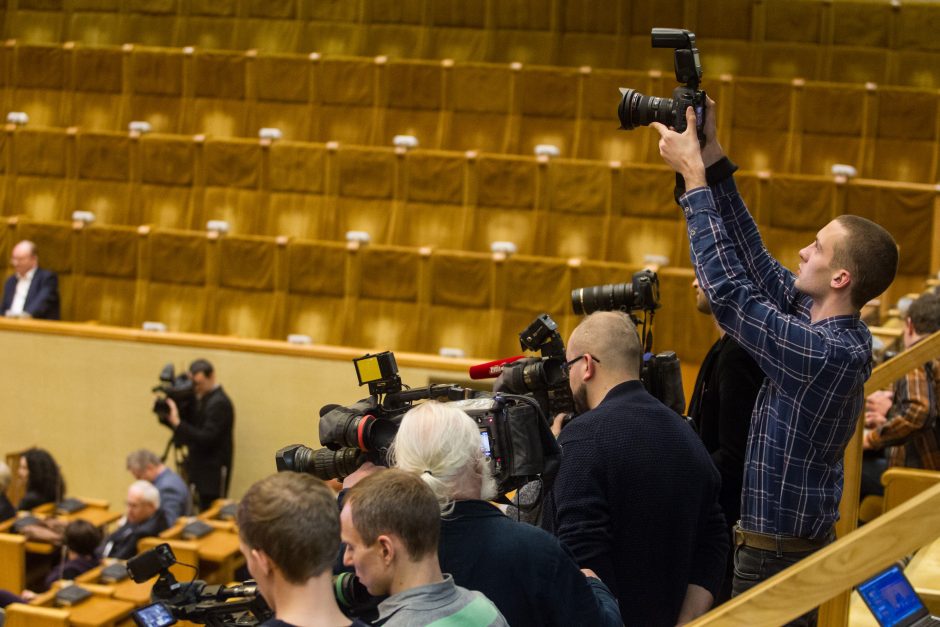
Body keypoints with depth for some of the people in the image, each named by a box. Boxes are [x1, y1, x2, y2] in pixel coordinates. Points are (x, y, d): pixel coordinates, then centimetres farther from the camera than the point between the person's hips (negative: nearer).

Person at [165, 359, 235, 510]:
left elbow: (206, 438, -24)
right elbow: (194, 427, 13)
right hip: (201, 468, 9)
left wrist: (177, 423, -26)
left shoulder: (219, 403, -19)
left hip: (214, 473, -9)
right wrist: (170, 417, -3)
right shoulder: (203, 398, 9)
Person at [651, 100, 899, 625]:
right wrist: (714, 162, 3)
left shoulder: (824, 351, -24)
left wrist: (694, 177, -16)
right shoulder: (845, 334, 2)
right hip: (806, 538, 9)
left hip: (778, 552, -9)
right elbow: (755, 259, 5)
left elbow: (729, 289, -22)